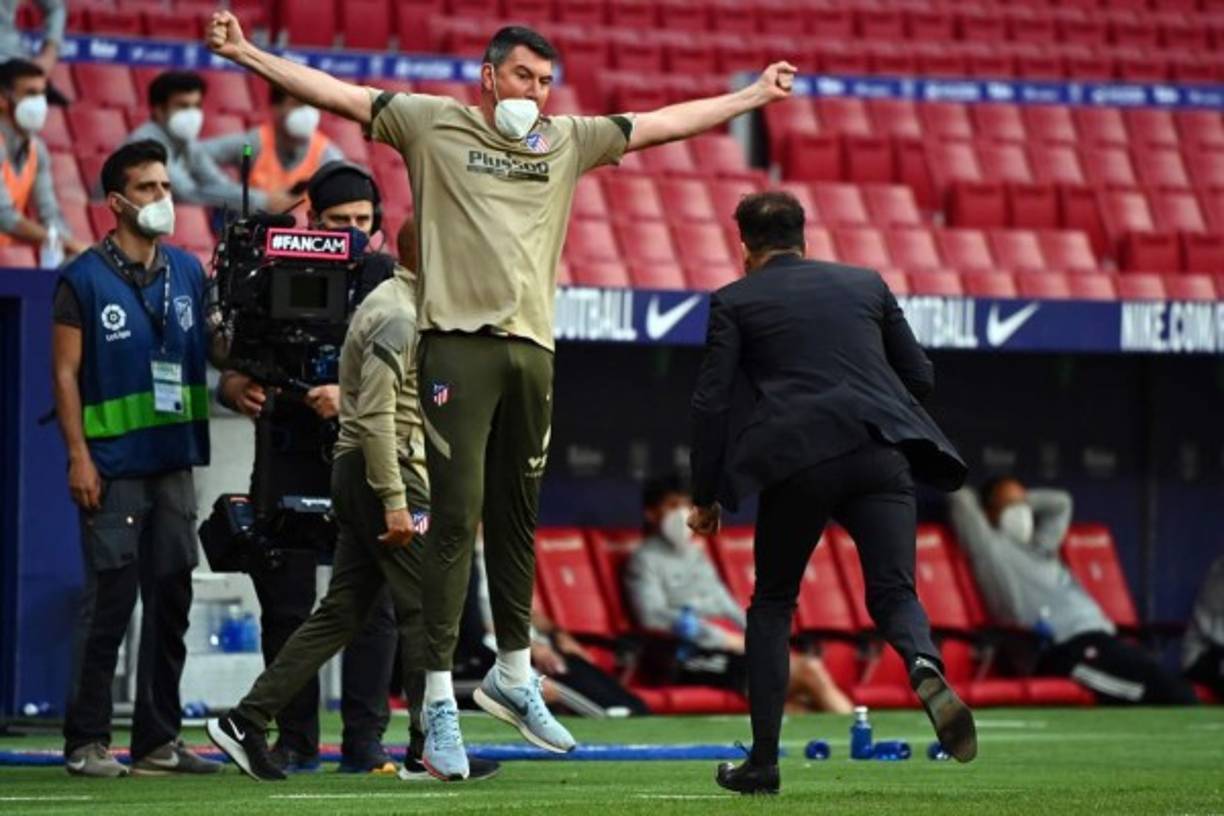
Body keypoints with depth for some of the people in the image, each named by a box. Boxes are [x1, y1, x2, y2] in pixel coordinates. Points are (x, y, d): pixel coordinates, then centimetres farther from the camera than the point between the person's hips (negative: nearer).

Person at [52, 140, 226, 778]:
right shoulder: (84, 279, -3)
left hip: (173, 462, 6)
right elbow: (65, 372, -5)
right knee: (110, 600, -7)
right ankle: (86, 741, -1)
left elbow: (214, 346, 17)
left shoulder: (187, 272, 12)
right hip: (112, 465, -5)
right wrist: (78, 456, -11)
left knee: (171, 599, 7)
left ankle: (158, 739, 14)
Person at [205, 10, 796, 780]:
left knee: (517, 520, 11)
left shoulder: (569, 140, 15)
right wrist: (248, 55, -5)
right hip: (459, 342, -4)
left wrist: (753, 96, 27)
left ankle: (514, 674, 25)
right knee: (456, 517, -8)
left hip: (533, 348, 4)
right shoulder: (434, 125, 4)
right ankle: (440, 698, -7)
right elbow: (338, 94, 2)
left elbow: (663, 124, 23)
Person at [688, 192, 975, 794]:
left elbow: (710, 401, 5)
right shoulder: (865, 284, 21)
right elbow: (920, 377, 21)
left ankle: (762, 761, 12)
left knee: (772, 603, 15)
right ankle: (926, 669, -35)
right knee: (893, 592, 1)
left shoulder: (735, 300, 12)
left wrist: (705, 497, 12)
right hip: (881, 454, 2)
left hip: (797, 461, -2)